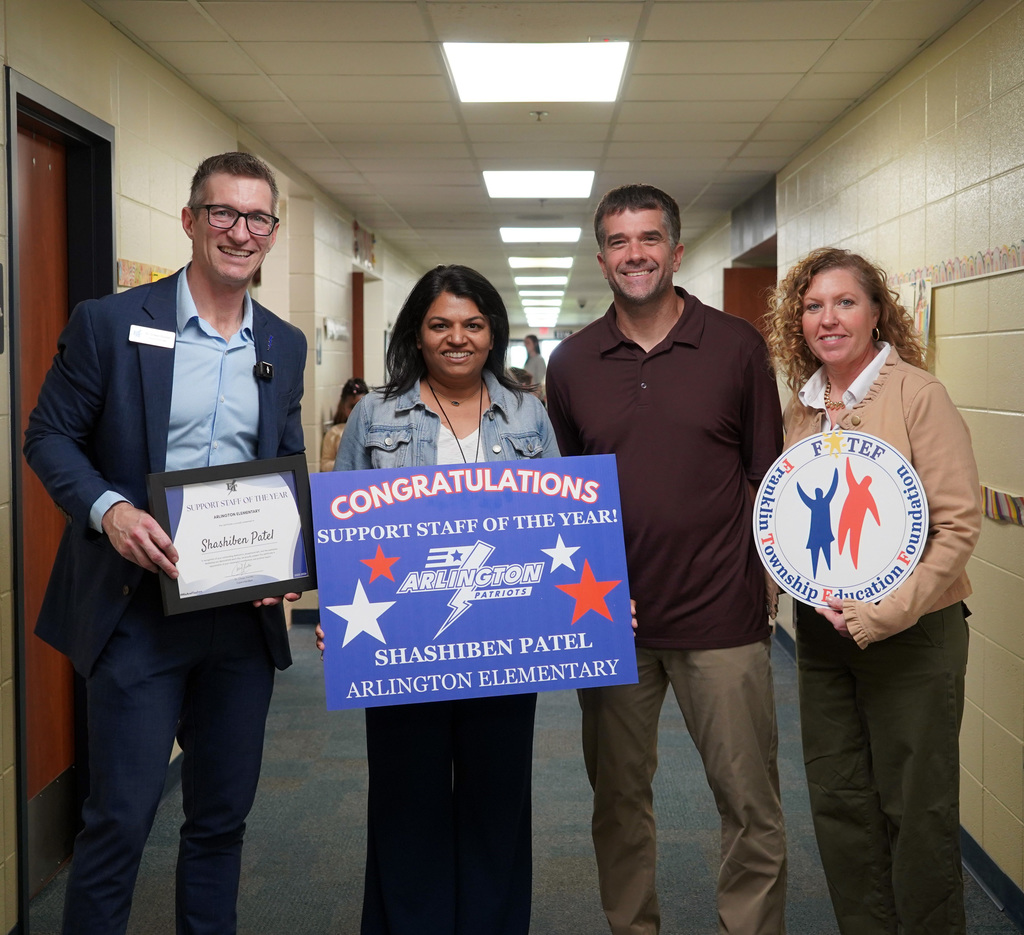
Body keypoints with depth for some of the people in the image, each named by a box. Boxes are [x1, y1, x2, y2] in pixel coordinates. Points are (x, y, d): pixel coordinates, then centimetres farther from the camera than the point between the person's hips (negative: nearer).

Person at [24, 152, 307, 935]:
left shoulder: (286, 346, 9)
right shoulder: (109, 324, -4)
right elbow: (50, 435, -2)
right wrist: (109, 508, -20)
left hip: (246, 607, 4)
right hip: (140, 603, -4)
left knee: (223, 813, 14)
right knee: (121, 816, 0)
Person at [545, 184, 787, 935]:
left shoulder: (737, 346, -1)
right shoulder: (572, 362, 5)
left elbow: (769, 474, 3)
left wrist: (765, 574, -5)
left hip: (722, 617, -2)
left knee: (750, 804, 4)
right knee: (618, 797, 14)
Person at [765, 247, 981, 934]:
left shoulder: (919, 395, -11)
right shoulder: (802, 409, 6)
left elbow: (959, 523, -14)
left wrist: (884, 613, -18)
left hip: (913, 635, -5)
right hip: (824, 634, 6)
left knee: (915, 808, 5)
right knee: (838, 801, 13)